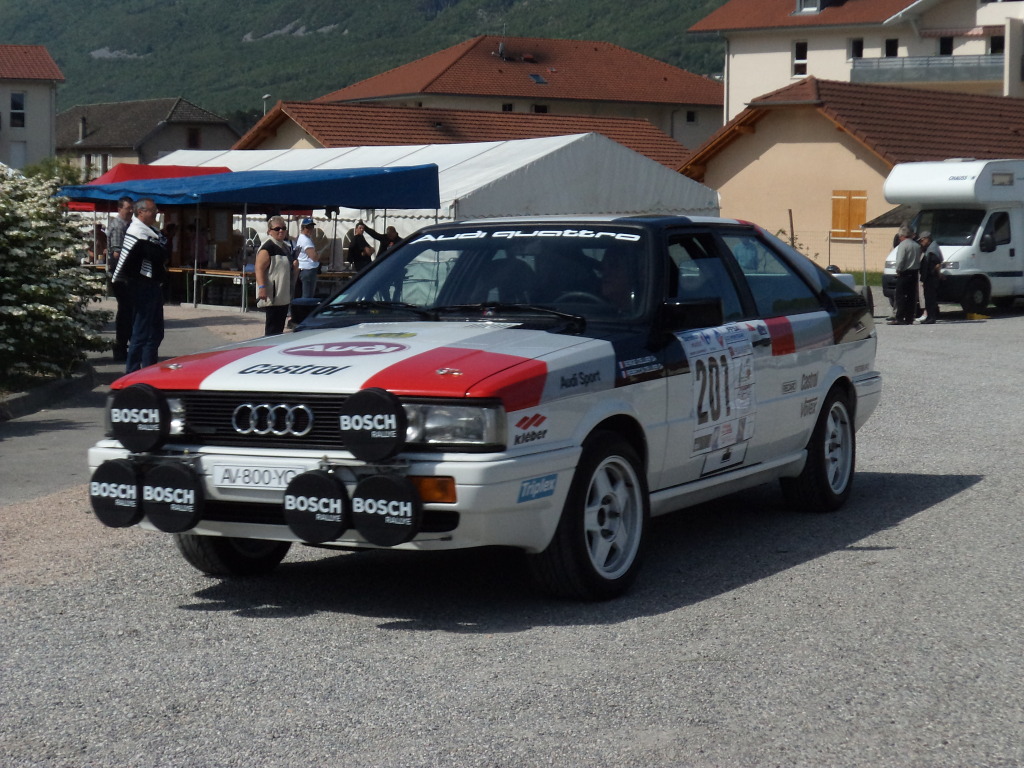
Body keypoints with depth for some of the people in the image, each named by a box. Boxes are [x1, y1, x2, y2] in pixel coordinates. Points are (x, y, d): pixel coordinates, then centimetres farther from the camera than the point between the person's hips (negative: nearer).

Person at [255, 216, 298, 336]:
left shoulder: (286, 247, 17)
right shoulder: (268, 247, -12)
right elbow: (259, 269, -20)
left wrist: (295, 266, 9)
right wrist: (262, 287, -32)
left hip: (284, 296, 9)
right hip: (273, 296, -9)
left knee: (279, 326, 14)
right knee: (272, 327, -10)